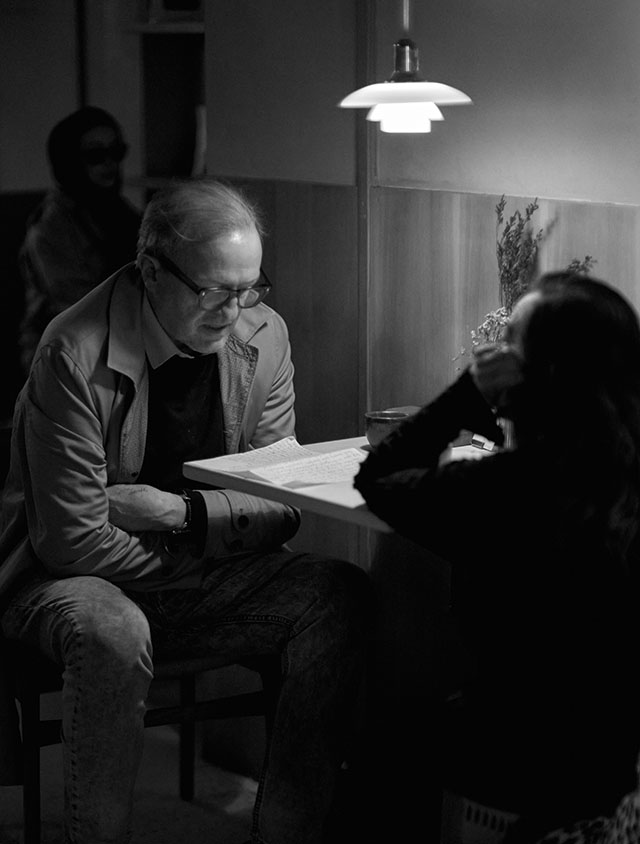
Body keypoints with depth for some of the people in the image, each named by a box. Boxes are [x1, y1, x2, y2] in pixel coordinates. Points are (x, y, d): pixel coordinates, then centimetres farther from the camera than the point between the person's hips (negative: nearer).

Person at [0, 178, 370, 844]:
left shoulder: (263, 338, -4)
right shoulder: (76, 357, -21)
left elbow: (283, 507, -1)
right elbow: (77, 542, -21)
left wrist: (184, 512, -18)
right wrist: (210, 542, -14)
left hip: (211, 574, 5)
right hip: (74, 578, -5)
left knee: (342, 595, -17)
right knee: (114, 634, -37)